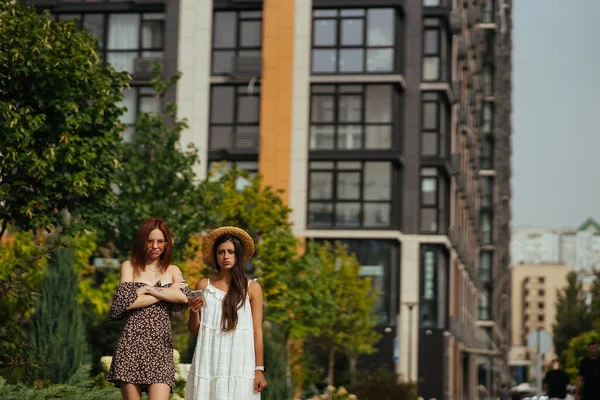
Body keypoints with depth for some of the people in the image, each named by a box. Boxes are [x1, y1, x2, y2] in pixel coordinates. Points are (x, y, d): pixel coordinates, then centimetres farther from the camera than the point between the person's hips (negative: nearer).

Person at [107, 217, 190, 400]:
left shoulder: (173, 270, 16)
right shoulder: (129, 266, 10)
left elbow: (184, 297, -4)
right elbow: (126, 301, -6)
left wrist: (149, 289, -5)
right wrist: (167, 293, -3)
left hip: (161, 344, 1)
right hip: (132, 343, -1)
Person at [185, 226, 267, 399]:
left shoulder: (251, 288, 4)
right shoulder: (204, 286, 8)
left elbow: (257, 331, 2)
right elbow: (194, 331, 13)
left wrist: (259, 369, -5)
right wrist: (194, 312, -8)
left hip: (239, 364, -2)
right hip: (208, 363, 2)